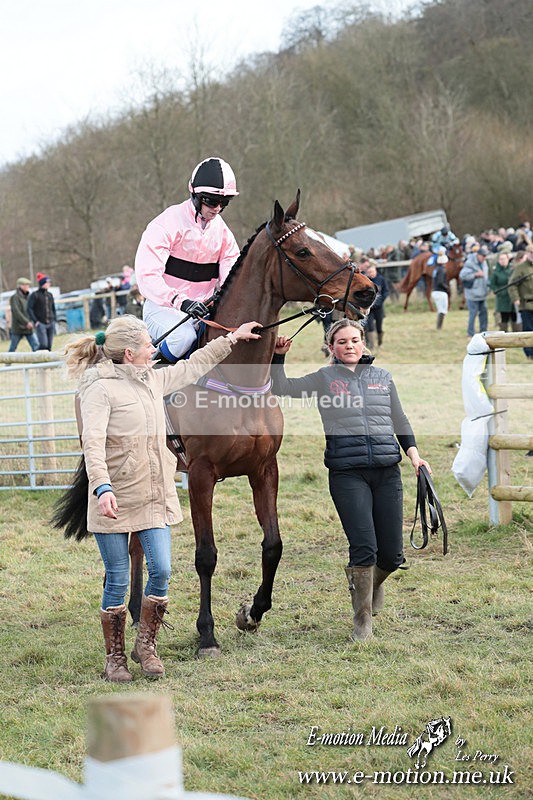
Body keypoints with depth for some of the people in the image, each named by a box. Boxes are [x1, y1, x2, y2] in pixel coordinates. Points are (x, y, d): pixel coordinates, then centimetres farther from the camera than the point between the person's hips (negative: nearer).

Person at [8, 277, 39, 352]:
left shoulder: (27, 297, 13)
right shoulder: (15, 297, -9)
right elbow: (16, 312, -19)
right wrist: (26, 322, -23)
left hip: (28, 327, 6)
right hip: (18, 328, -6)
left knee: (36, 346, -7)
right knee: (12, 348, 4)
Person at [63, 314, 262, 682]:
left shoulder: (153, 380, 11)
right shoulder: (100, 389, -13)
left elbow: (192, 367, 28)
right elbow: (93, 443, -23)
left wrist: (230, 339, 34)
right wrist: (102, 489, -36)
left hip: (156, 496, 6)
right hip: (114, 499, -6)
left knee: (161, 571, -3)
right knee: (118, 581, 1)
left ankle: (146, 645, 15)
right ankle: (115, 657, 15)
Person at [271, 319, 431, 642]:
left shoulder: (383, 377, 15)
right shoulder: (323, 378, 8)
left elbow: (400, 421, 19)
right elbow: (281, 388, 5)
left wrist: (414, 455, 7)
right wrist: (279, 357, -7)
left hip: (387, 471, 3)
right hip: (347, 473, -3)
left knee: (392, 555, 3)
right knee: (364, 546, -13)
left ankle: (373, 581, 40)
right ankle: (363, 620, 3)